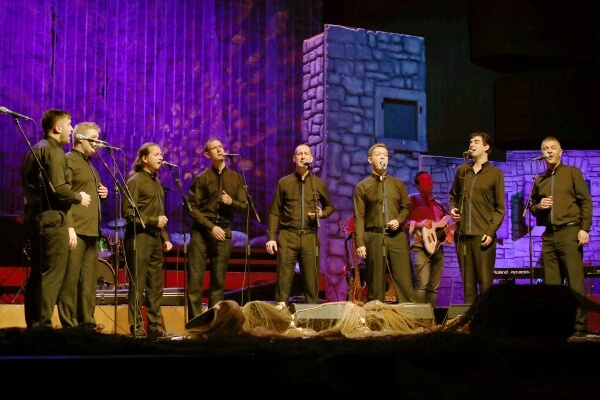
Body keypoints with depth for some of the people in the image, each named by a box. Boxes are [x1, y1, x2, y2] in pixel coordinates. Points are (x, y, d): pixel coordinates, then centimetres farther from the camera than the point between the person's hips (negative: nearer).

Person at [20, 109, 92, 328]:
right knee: (51, 275, -9)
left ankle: (33, 325, 15)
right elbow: (58, 189, -22)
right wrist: (79, 197, -5)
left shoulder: (35, 150, 19)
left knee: (37, 274, 12)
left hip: (35, 217, 10)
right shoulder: (54, 152, -12)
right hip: (52, 220, -10)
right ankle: (43, 326, -10)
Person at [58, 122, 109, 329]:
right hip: (76, 229, -9)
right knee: (71, 278, -8)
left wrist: (102, 192, 11)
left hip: (92, 230, 9)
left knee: (89, 280, 8)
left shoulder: (89, 163, 23)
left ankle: (86, 322, 12)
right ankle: (68, 325, -6)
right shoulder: (68, 160, -4)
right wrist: (68, 226, -22)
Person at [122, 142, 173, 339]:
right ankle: (136, 329, 1)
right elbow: (128, 212, -13)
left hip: (155, 240, 8)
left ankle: (155, 327, 13)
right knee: (137, 286, -4)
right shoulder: (135, 181, -5)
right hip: (139, 239, -8)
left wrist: (165, 237, 14)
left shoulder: (157, 183, 19)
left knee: (156, 286, 8)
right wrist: (153, 221, -15)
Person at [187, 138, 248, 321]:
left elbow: (244, 206, 11)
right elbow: (192, 208, -3)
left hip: (223, 232, 3)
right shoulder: (202, 178, 2)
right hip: (201, 231, -2)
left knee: (218, 281, 4)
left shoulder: (235, 178, 11)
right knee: (195, 279, -7)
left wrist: (231, 202, -10)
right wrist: (211, 226, -12)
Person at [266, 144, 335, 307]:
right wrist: (271, 237, -3)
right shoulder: (284, 182, 7)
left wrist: (322, 213, -2)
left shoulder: (319, 183, 10)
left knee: (311, 278, 3)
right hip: (287, 236, -1)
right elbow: (274, 212, 5)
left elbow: (330, 206, 21)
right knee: (284, 278, -4)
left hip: (310, 236, 1)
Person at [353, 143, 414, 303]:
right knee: (375, 284, 1)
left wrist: (399, 221, -4)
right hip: (374, 237, -2)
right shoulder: (362, 187, 6)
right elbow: (359, 217, 0)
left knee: (404, 281, -5)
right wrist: (360, 243, -8)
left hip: (397, 236, 2)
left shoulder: (398, 184, 15)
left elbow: (406, 207, 18)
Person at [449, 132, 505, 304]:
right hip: (462, 233, 4)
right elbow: (453, 196, 25)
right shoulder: (461, 171, 14)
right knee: (467, 281, 6)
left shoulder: (495, 173, 3)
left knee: (485, 281, -4)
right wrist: (452, 209, 3)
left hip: (483, 234, -4)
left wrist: (491, 232, -11)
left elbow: (500, 208, 0)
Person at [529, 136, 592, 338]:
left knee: (575, 281, -8)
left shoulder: (572, 172, 5)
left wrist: (584, 228, -10)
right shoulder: (539, 181, 17)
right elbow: (531, 207, 23)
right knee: (551, 283, 3)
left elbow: (586, 202, -1)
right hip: (549, 235, 5)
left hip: (569, 232, -5)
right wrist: (538, 206, -1)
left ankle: (580, 326, -7)